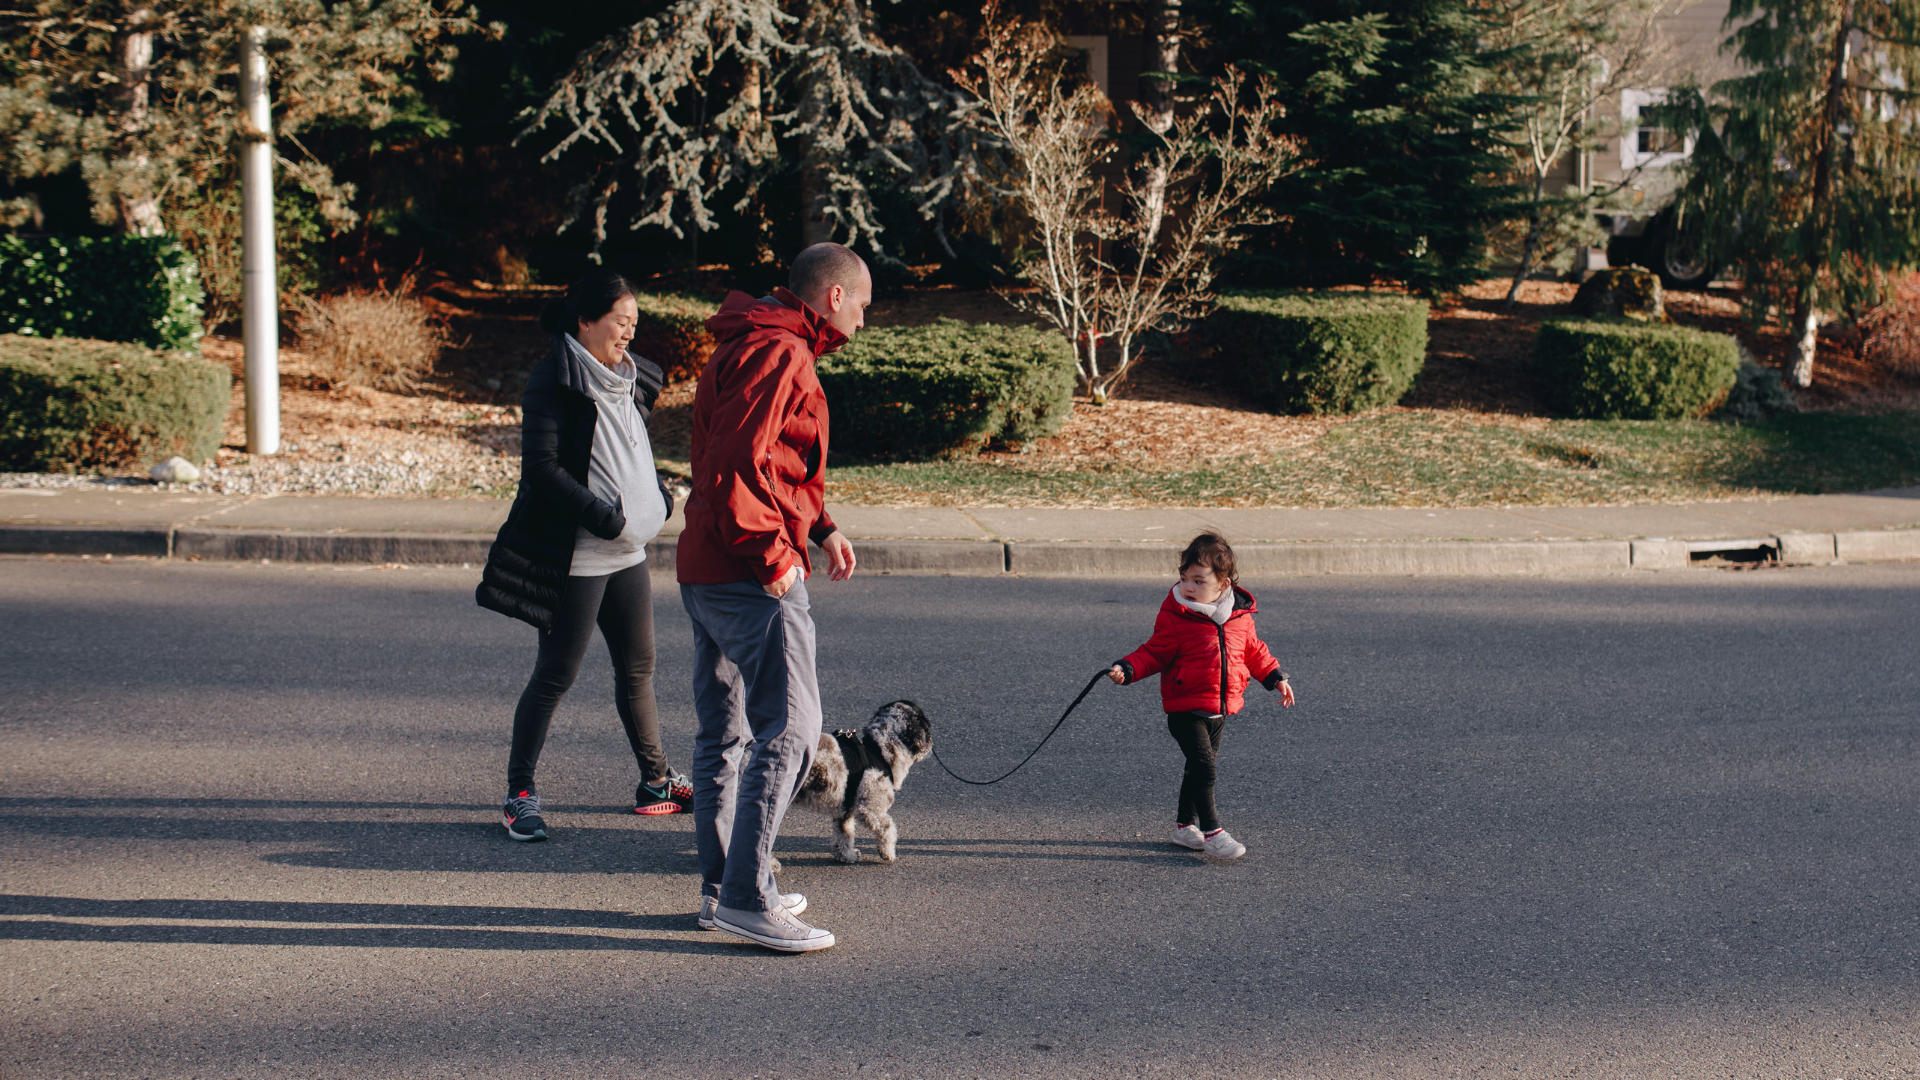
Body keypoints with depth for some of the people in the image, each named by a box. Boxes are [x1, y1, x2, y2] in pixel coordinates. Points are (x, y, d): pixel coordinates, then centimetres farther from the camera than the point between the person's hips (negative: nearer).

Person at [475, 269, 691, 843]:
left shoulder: (630, 378, 12)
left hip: (628, 551, 8)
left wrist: (659, 498, 5)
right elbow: (542, 470, -18)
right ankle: (519, 793, 7)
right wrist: (606, 518, -19)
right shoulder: (553, 382, -13)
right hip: (574, 555, -8)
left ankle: (656, 782, 25)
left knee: (638, 666, 14)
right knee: (557, 672, -3)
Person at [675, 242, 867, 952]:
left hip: (704, 572, 11)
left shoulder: (745, 347, 20)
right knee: (789, 729, -9)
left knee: (724, 732, 15)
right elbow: (732, 467, -25)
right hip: (752, 578, -11)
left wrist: (820, 527, 16)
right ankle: (747, 898, -8)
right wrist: (774, 554, -18)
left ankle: (722, 887, 23)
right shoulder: (779, 355, -15)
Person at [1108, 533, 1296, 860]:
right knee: (1203, 766, -15)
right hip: (1185, 708, -5)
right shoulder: (1174, 616, -11)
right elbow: (1155, 653, -8)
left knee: (1201, 767, 15)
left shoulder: (1240, 615, 2)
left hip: (1221, 710, 5)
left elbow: (1253, 651, 17)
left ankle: (1185, 824, 31)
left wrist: (1276, 678, 15)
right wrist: (1128, 668, -23)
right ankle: (1211, 832, -6)